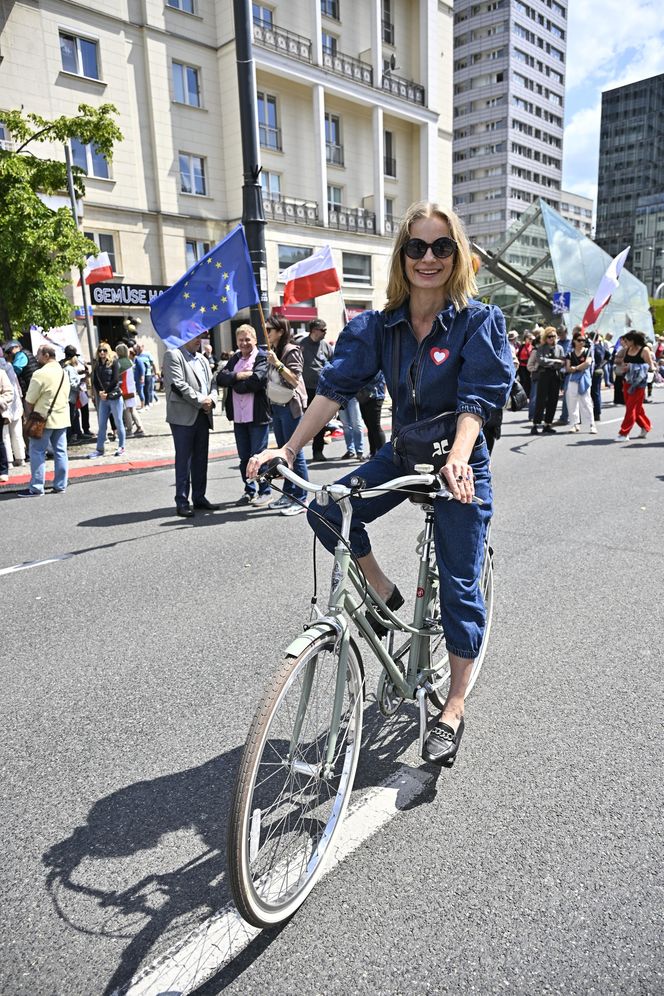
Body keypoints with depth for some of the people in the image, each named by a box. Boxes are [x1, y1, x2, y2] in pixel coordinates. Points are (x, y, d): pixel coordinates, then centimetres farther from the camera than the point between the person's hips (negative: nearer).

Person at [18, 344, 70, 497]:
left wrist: (29, 417, 1)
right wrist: (60, 411, 16)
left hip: (43, 419, -7)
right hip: (62, 418, 7)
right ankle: (60, 486, 12)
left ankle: (36, 488, 1)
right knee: (60, 452, 8)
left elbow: (29, 401, -11)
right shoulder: (63, 373, 10)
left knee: (37, 453, 0)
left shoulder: (40, 374, -13)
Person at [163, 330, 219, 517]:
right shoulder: (173, 355, -2)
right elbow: (178, 384, -14)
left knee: (201, 459, 9)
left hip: (203, 416, 7)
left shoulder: (202, 359, 21)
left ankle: (199, 497, 18)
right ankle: (182, 502, 1)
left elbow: (212, 383, 16)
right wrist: (200, 401, -13)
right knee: (184, 460, -4)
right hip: (183, 416, -7)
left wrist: (211, 399, -5)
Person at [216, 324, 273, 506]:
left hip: (257, 416, -6)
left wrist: (235, 384, -8)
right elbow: (221, 378, 1)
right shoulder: (234, 359, 15)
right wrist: (239, 376, -14)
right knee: (244, 457, 12)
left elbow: (257, 380, -20)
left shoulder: (262, 357, -4)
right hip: (238, 416, 6)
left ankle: (265, 491, 13)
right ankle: (250, 491, 24)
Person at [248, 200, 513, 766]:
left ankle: (454, 708, 16)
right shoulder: (379, 326, -1)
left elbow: (476, 398, -20)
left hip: (460, 465, -4)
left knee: (459, 586, 0)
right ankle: (383, 592, 7)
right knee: (327, 510, -19)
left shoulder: (479, 322, -10)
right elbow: (337, 387, -10)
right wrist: (287, 450, -22)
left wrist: (457, 460, -39)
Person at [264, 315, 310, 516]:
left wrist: (278, 364, -23)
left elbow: (295, 379, -17)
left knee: (295, 454, -5)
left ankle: (301, 500, 0)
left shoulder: (291, 351, -9)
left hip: (290, 407, -8)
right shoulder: (273, 351, 14)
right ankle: (289, 494, 22)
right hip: (277, 406, 8)